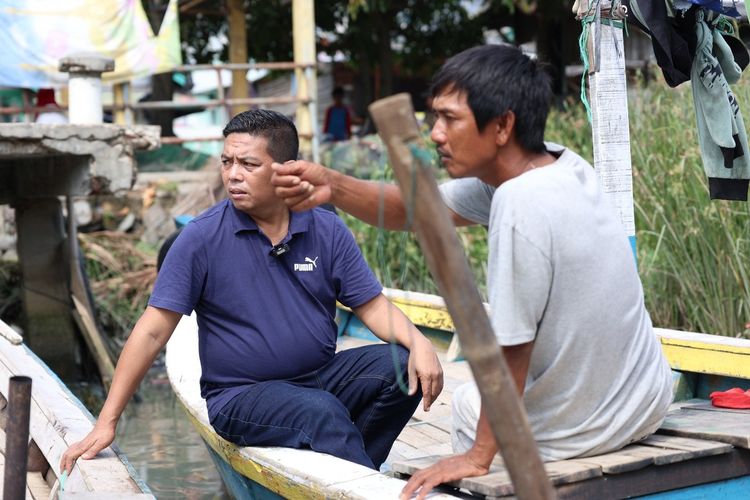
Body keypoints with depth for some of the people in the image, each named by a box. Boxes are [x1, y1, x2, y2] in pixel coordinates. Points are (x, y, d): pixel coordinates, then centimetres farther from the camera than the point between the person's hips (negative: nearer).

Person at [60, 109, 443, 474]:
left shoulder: (327, 231, 1)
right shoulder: (201, 237, -8)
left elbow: (373, 306, 3)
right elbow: (153, 330, -9)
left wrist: (418, 342, -19)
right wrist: (106, 423, -11)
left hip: (322, 377, 4)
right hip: (243, 395, -4)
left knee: (402, 367, -20)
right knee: (322, 412, -33)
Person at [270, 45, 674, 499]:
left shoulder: (520, 205, -30)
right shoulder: (555, 166, -6)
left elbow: (510, 352, -22)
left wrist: (478, 456, -11)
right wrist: (332, 186, -17)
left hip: (583, 428, -7)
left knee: (467, 404, 23)